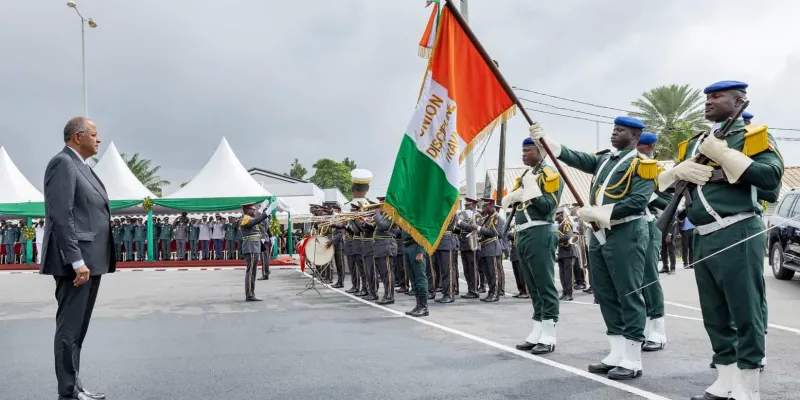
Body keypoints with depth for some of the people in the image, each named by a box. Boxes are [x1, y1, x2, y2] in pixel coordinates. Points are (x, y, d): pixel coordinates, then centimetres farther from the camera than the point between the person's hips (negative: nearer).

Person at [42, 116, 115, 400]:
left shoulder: (81, 166, 19)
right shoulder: (63, 163, -10)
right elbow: (61, 216, -19)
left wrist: (90, 261, 18)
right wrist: (77, 261, -24)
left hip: (90, 260, 10)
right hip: (76, 262, -10)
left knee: (78, 329, 14)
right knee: (69, 329, -3)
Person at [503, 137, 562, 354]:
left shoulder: (549, 174, -5)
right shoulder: (525, 176, 20)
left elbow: (549, 206, -16)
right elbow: (513, 201, 22)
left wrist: (532, 189, -20)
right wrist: (513, 198, 2)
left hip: (539, 234, -9)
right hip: (522, 234, 9)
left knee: (545, 286, -6)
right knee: (533, 287, 11)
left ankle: (549, 338, -3)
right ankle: (537, 334, 17)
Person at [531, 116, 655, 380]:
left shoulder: (641, 164, -5)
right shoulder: (603, 159, 17)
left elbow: (638, 202, -17)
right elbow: (573, 157, 6)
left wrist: (598, 213, -19)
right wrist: (543, 138, -5)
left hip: (626, 236, -8)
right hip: (599, 236, 8)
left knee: (628, 296, -3)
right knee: (606, 296, 10)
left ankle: (632, 361, 4)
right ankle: (617, 355, 19)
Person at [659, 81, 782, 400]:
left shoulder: (753, 135, 0)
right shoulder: (693, 143, 19)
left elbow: (771, 176, -16)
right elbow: (663, 181, 17)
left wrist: (723, 154, -16)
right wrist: (680, 170, -4)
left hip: (737, 235, -7)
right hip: (703, 239, 7)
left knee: (745, 315, -2)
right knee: (715, 316, 12)